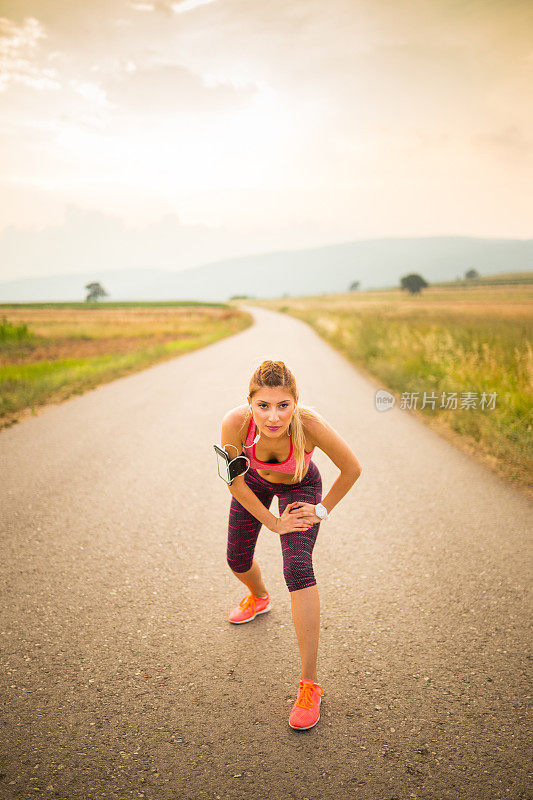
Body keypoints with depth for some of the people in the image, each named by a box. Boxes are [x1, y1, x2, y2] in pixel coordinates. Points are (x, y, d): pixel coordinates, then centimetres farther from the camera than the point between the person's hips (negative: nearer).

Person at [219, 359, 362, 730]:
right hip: (256, 479, 3)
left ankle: (310, 683, -12)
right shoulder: (235, 423, -37)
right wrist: (273, 522, -14)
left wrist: (322, 510, -13)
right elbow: (235, 482, -19)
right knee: (237, 560, 16)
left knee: (298, 567, -21)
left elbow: (352, 468, -23)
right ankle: (259, 598, 55)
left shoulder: (311, 424, -42)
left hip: (300, 487, -3)